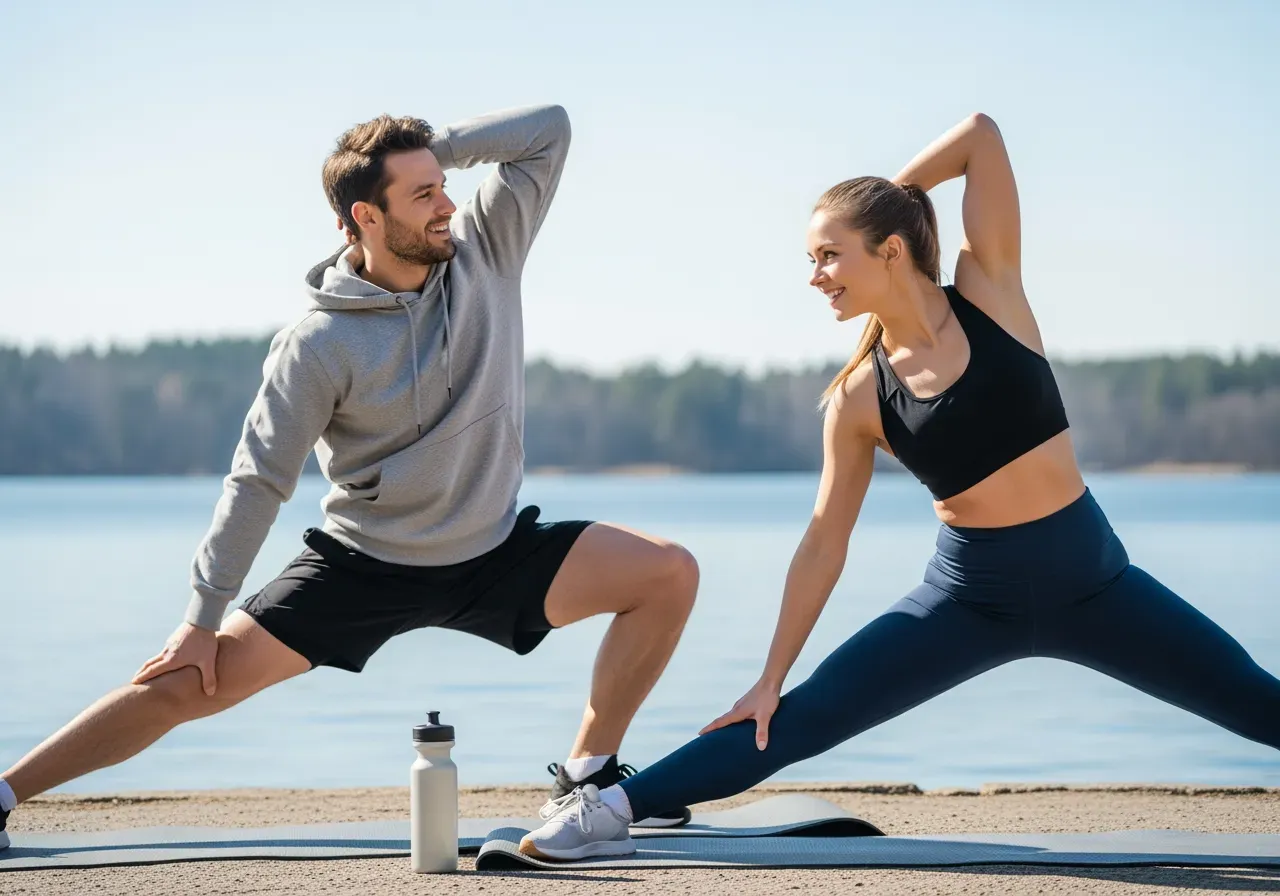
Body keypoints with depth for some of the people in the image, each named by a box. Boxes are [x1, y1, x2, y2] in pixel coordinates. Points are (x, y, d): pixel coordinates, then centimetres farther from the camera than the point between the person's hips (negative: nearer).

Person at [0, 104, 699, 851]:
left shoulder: (484, 253, -8)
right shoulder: (320, 346, -19)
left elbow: (550, 129, -10)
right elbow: (260, 482, -14)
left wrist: (430, 148, -18)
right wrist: (204, 616, -13)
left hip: (494, 552, 4)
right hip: (363, 567, -3)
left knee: (670, 573, -12)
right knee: (188, 682, -10)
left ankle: (590, 770, -1)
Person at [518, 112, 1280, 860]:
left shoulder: (989, 292, -8)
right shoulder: (859, 398, -6)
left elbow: (983, 134, -12)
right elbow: (825, 542, -1)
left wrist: (887, 198, -1)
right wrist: (771, 677, 0)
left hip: (1092, 579, 0)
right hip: (971, 597, 0)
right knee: (801, 720, -8)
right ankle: (613, 808, -6)